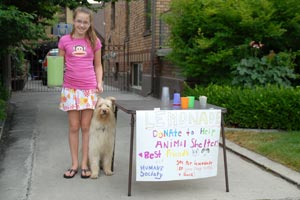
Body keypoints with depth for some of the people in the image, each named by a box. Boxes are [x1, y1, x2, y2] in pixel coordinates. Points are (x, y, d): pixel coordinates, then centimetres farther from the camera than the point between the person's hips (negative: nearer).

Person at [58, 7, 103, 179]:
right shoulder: (65, 40, 4)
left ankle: (84, 164, 14)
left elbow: (98, 65, 11)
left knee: (85, 127, 4)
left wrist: (99, 83, -2)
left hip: (89, 88, 0)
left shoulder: (94, 41, 6)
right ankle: (74, 164, 16)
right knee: (74, 127, 5)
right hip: (71, 88, 0)